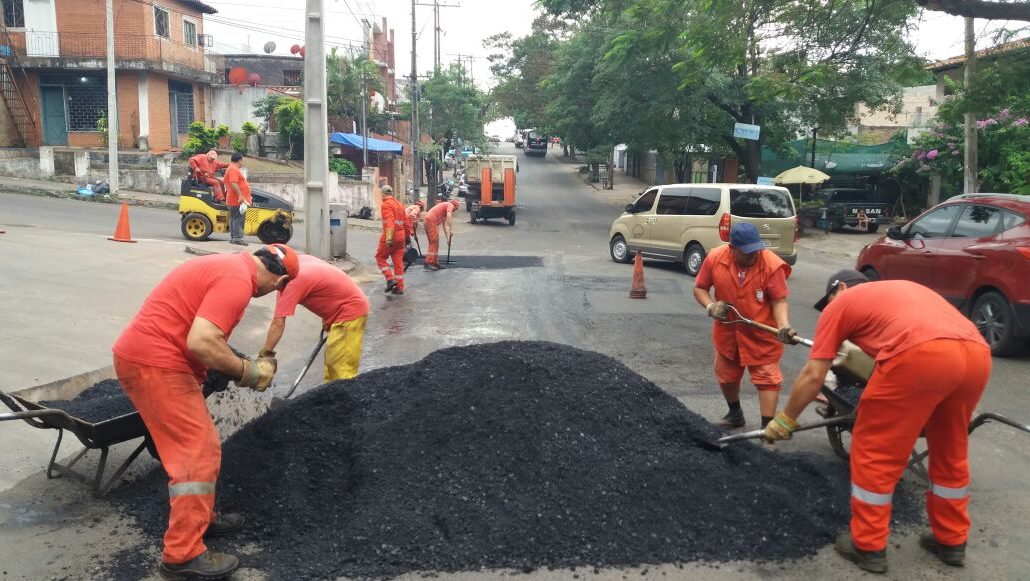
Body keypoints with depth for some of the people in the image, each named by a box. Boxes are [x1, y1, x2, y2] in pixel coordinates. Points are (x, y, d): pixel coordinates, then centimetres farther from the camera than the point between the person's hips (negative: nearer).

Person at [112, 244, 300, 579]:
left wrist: (236, 364, 20)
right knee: (200, 452, -6)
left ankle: (198, 518, 32)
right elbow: (202, 342, -26)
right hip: (155, 364, -10)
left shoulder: (228, 264, 15)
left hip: (143, 355, 10)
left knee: (192, 445, 20)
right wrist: (249, 372, -14)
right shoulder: (237, 280, -17)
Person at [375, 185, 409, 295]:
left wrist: (389, 238, -28)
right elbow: (406, 222, 19)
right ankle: (400, 287, 8)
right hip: (401, 236, 7)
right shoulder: (399, 204, 16)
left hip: (389, 237, -7)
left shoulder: (386, 204, -9)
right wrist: (407, 235, 29)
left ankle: (390, 279, -7)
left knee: (380, 258, 8)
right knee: (398, 261, 9)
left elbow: (389, 222, -21)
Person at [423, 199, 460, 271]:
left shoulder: (445, 206, 28)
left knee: (436, 244, 14)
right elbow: (449, 217, -18)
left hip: (429, 222, 10)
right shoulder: (450, 205, 1)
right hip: (431, 222, -10)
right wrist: (451, 230, -17)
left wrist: (448, 238, 27)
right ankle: (428, 263, -14)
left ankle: (435, 263, 18)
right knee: (433, 243, -10)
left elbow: (445, 226, 29)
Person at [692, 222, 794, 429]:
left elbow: (779, 300, -18)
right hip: (727, 331, 4)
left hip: (763, 333, -4)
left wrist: (784, 324, -35)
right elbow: (699, 288, -2)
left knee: (767, 378, -3)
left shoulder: (772, 265, -22)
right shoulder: (715, 258, -15)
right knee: (726, 376, 19)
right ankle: (735, 414, 42)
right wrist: (710, 306, -19)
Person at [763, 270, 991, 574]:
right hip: (977, 354, 7)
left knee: (875, 450, 11)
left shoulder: (839, 304, 20)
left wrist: (785, 419, 27)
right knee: (951, 451, 26)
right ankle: (952, 541, 40)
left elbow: (813, 375, 15)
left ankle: (868, 546, 20)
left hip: (921, 355, -7)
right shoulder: (903, 288, 38)